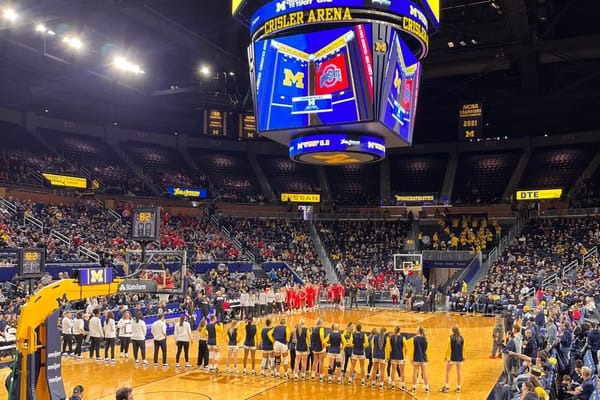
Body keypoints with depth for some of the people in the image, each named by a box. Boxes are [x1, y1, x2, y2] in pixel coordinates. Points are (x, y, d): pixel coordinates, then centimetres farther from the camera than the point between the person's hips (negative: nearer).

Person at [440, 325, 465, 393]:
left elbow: (448, 348, -10)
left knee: (447, 372, 9)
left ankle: (447, 386, 8)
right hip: (460, 358, 3)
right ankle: (458, 387, 15)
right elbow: (463, 348, 3)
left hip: (452, 358, -3)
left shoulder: (450, 338, -11)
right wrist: (463, 357, 14)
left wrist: (446, 357, -1)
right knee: (459, 372, 10)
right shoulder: (462, 338, -1)